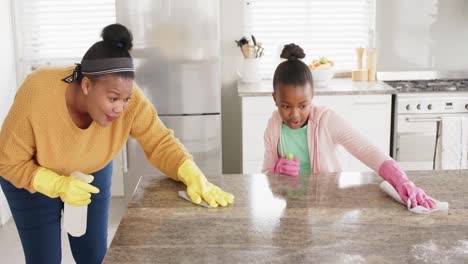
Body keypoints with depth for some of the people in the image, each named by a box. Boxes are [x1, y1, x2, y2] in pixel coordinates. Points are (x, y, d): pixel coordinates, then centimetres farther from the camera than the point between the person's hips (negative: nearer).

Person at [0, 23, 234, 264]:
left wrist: (194, 177, -38)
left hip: (91, 175, 3)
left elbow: (160, 142, -22)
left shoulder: (125, 94, -30)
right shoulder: (37, 97, -36)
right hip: (33, 180, -2)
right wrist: (59, 185, -37)